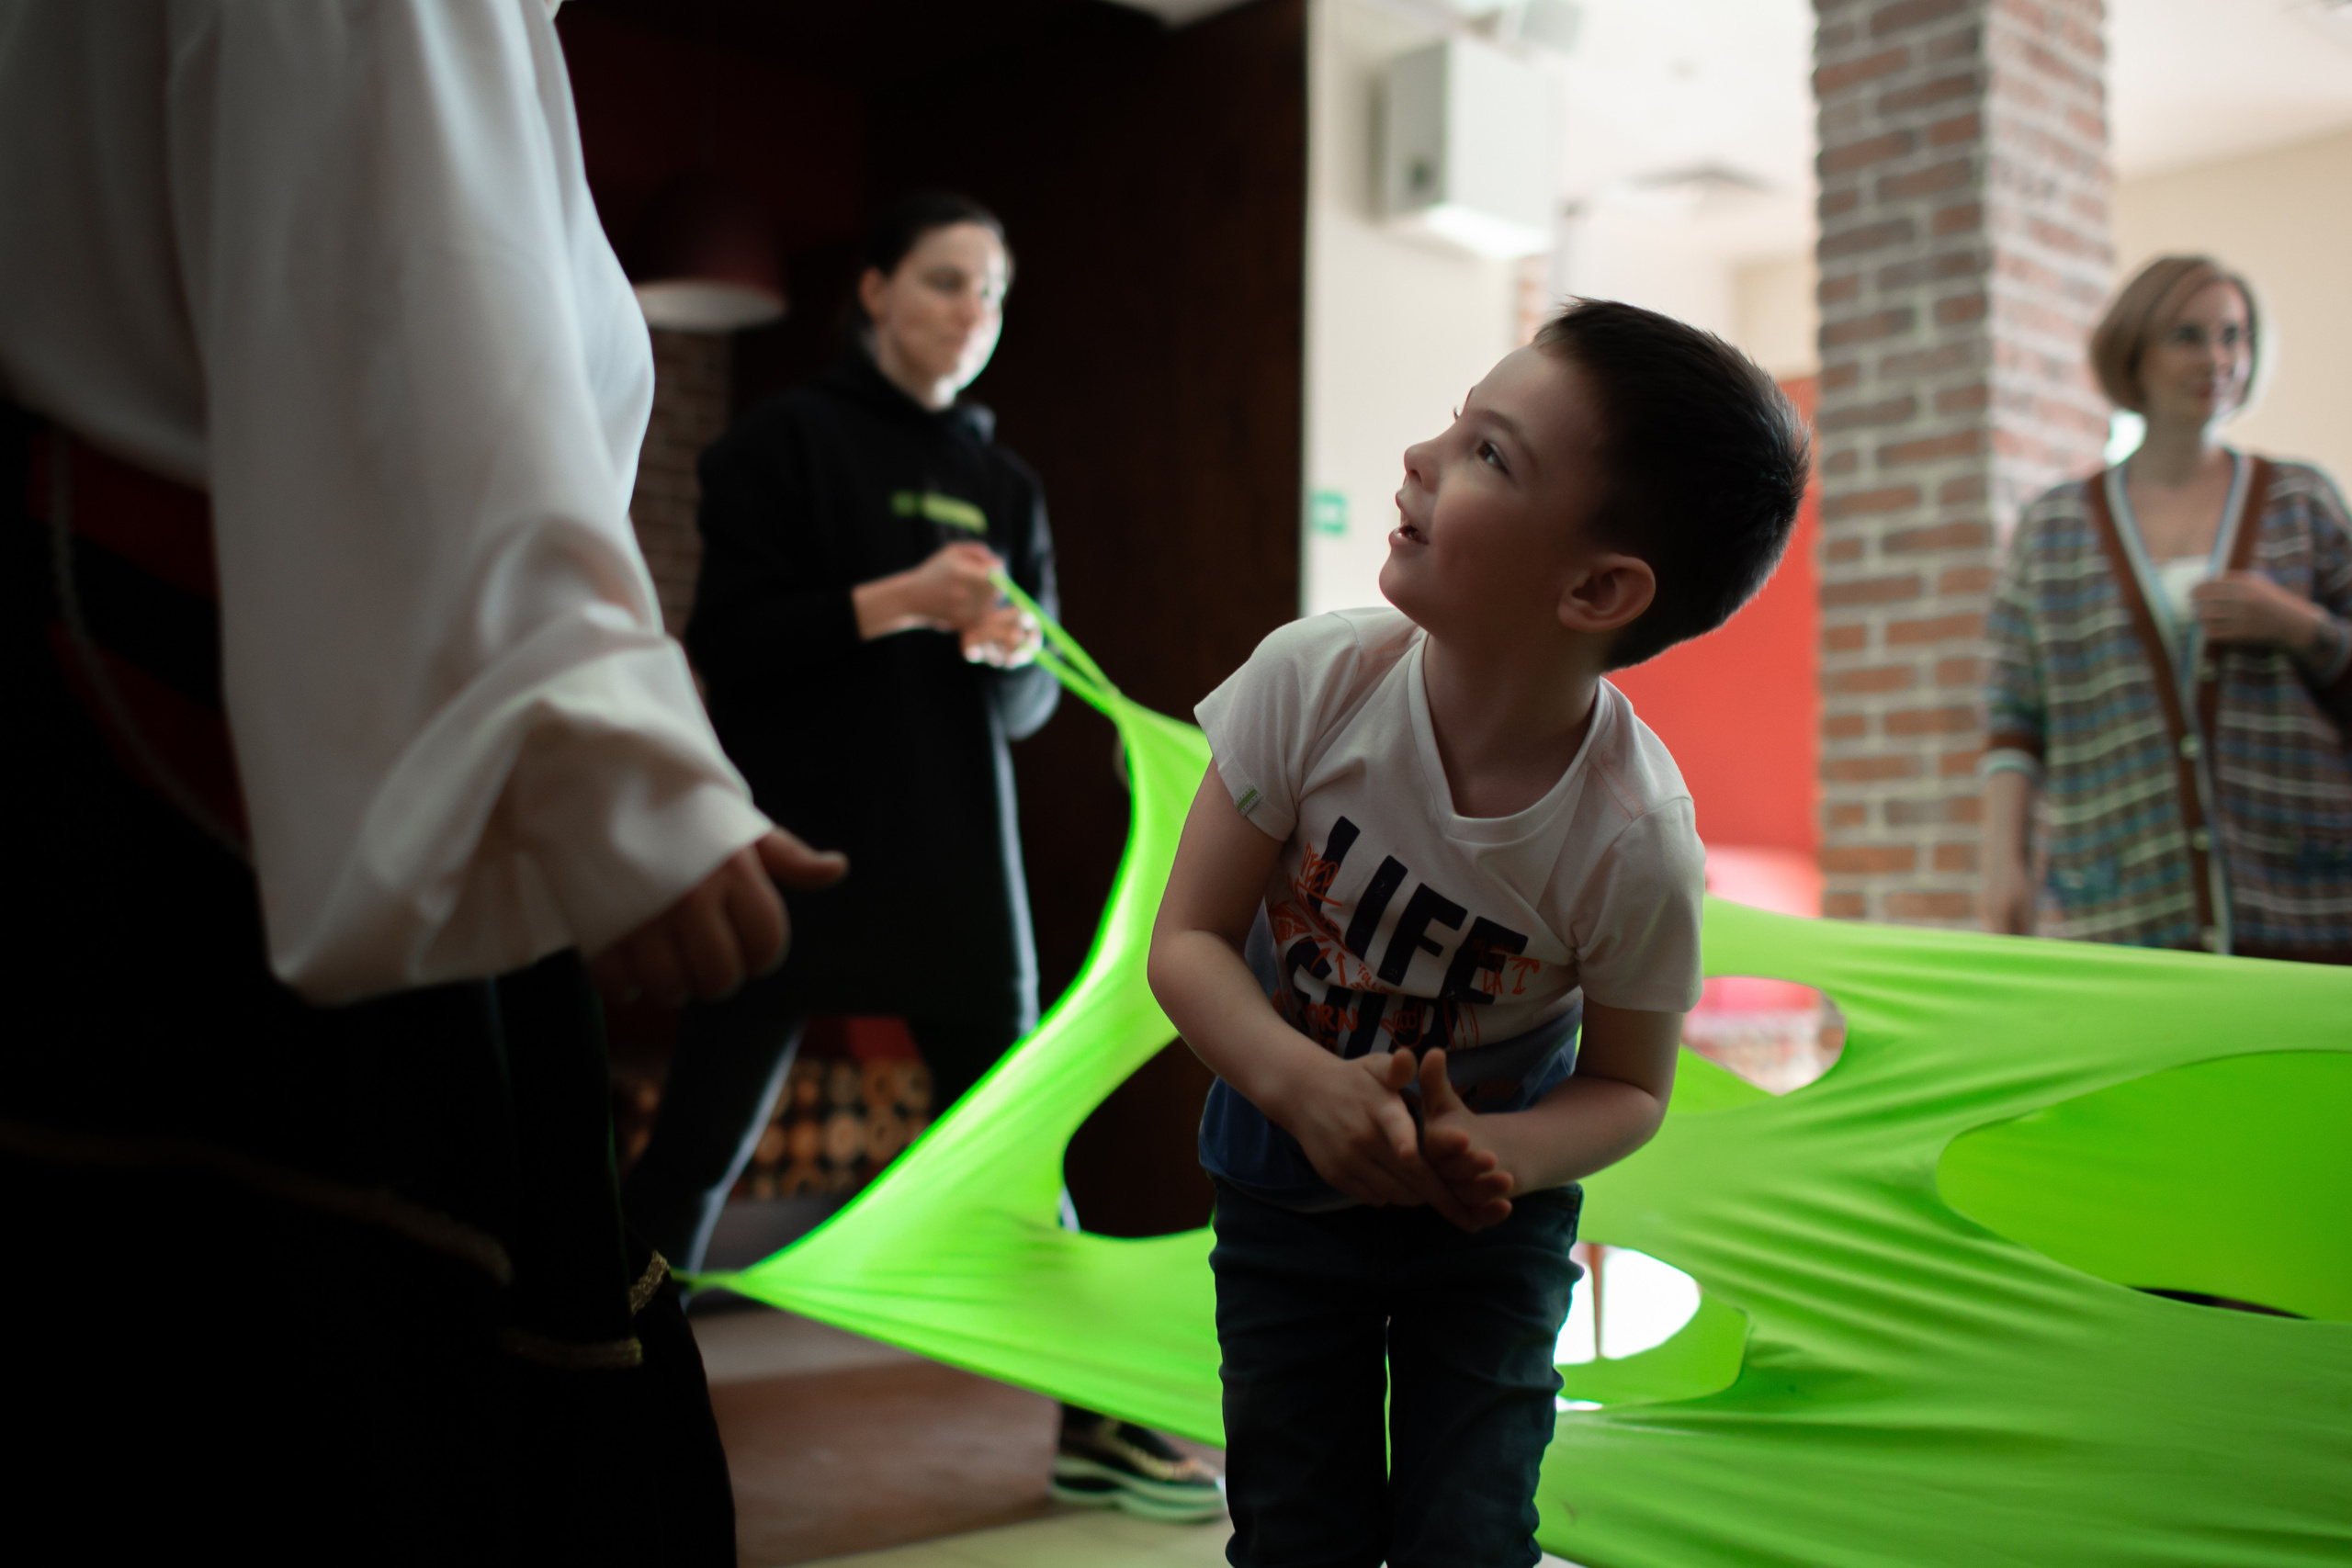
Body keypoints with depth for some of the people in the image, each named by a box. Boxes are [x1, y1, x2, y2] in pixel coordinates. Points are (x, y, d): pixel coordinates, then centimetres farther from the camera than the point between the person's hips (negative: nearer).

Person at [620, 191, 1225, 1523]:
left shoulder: (1003, 480, 14)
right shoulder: (789, 439, 1)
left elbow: (1035, 699, 12)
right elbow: (727, 640, -9)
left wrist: (1010, 645, -11)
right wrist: (895, 602, -19)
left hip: (955, 861, 4)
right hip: (793, 847, -3)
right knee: (701, 1141, 1)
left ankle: (1096, 1425, 15)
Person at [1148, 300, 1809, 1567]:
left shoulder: (1634, 839, -27)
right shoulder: (1316, 680, -23)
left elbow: (1628, 1086, -10)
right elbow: (1188, 941, -16)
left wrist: (1493, 1156, -30)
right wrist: (1302, 1085, -33)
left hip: (1486, 1221, -1)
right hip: (1284, 1187, 2)